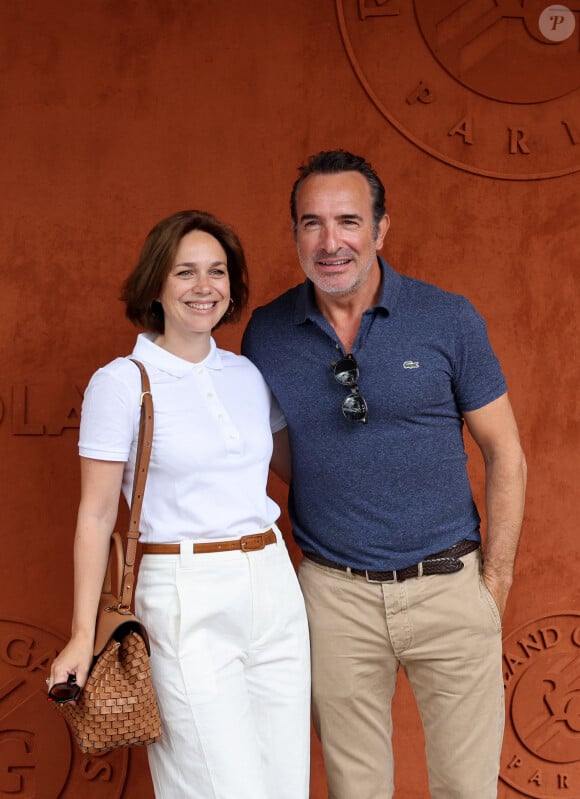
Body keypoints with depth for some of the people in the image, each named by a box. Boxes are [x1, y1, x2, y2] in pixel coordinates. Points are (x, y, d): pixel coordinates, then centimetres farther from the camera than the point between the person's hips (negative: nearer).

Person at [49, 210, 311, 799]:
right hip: (187, 602, -5)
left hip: (273, 588, 6)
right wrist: (83, 634, -8)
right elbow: (96, 515, -5)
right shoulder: (121, 383, -6)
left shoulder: (248, 374, 9)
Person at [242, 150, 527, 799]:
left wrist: (497, 579, -2)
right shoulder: (266, 333, -1)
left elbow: (504, 454, 1)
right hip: (335, 594, 1)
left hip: (448, 584, -1)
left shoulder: (448, 320, -5)